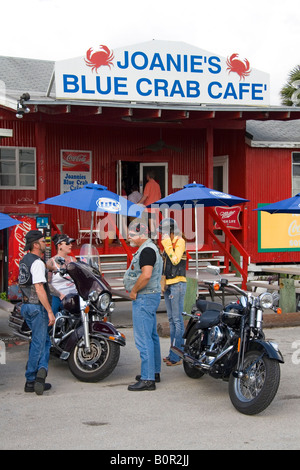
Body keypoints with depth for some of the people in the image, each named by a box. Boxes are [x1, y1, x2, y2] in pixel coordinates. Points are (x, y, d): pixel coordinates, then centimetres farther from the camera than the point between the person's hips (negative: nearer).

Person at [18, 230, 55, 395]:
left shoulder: (24, 260, 13)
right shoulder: (37, 263, -17)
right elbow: (39, 289, -22)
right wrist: (50, 312, -21)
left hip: (26, 306, 9)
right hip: (37, 307, -9)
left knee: (45, 341, 13)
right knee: (38, 344, -2)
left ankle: (41, 370, 3)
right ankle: (30, 381, 1)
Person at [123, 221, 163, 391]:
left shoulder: (147, 250, -17)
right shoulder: (150, 248, 17)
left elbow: (146, 275, -30)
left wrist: (134, 291, -17)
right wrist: (134, 289, 16)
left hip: (145, 298, -11)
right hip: (151, 296, 11)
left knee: (144, 339, -9)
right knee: (152, 336, 16)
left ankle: (147, 379, -7)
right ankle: (155, 372, 26)